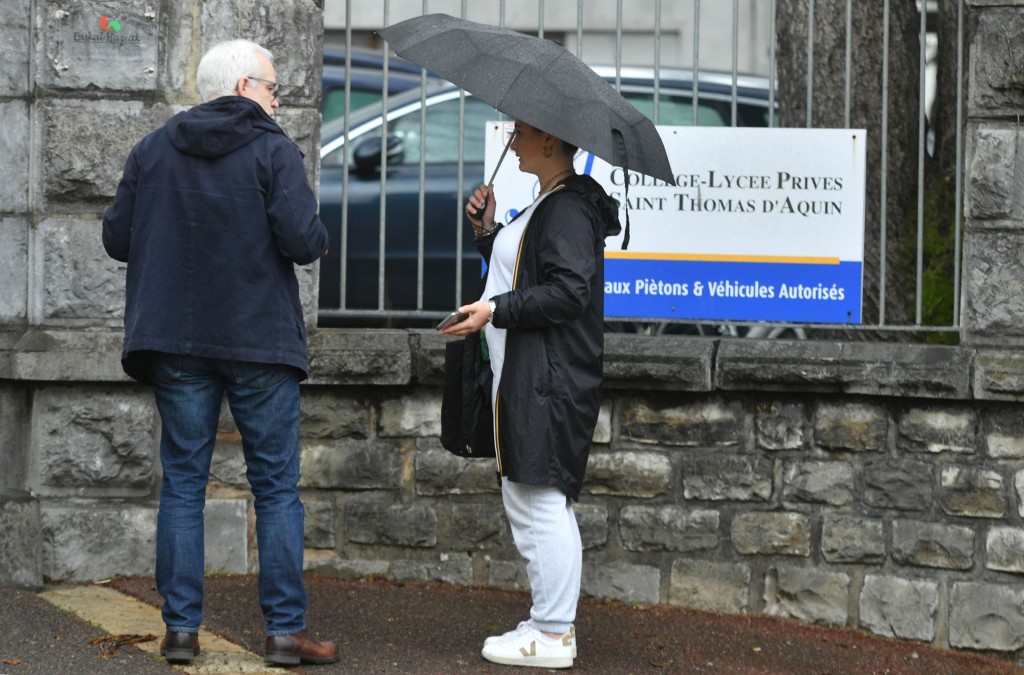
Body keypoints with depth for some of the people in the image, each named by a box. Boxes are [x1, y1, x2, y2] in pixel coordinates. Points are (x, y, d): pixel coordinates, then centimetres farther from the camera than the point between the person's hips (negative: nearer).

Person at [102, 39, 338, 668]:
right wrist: (317, 235, 5)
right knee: (277, 488, 4)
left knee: (183, 485, 9)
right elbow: (303, 240, -16)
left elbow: (117, 238, 6)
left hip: (176, 344, 3)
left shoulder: (152, 150, 5)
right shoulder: (273, 150, -7)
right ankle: (287, 629, 4)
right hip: (261, 341, -3)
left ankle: (182, 628, 8)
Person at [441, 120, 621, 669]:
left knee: (538, 502, -8)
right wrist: (488, 231, 13)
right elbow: (521, 277, 24)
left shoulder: (567, 210, -15)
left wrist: (497, 310, -22)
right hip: (528, 378, 12)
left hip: (548, 384, -12)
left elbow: (568, 291, -23)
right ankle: (553, 624, 22)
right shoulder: (545, 207, 19)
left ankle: (552, 635, -3)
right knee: (542, 505, 15)